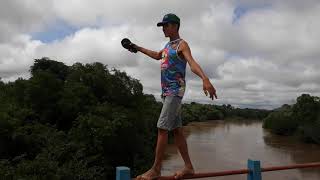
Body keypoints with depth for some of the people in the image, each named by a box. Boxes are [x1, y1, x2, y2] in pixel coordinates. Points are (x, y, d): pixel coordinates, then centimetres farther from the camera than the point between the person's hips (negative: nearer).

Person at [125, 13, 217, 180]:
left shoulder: (182, 44, -6)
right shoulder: (168, 45, 20)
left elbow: (192, 63, -23)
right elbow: (157, 56, 40)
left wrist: (205, 79, -42)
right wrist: (138, 48, 47)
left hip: (175, 91, -9)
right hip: (166, 91, 9)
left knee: (162, 128, -12)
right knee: (176, 130, 7)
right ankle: (188, 167, 13)